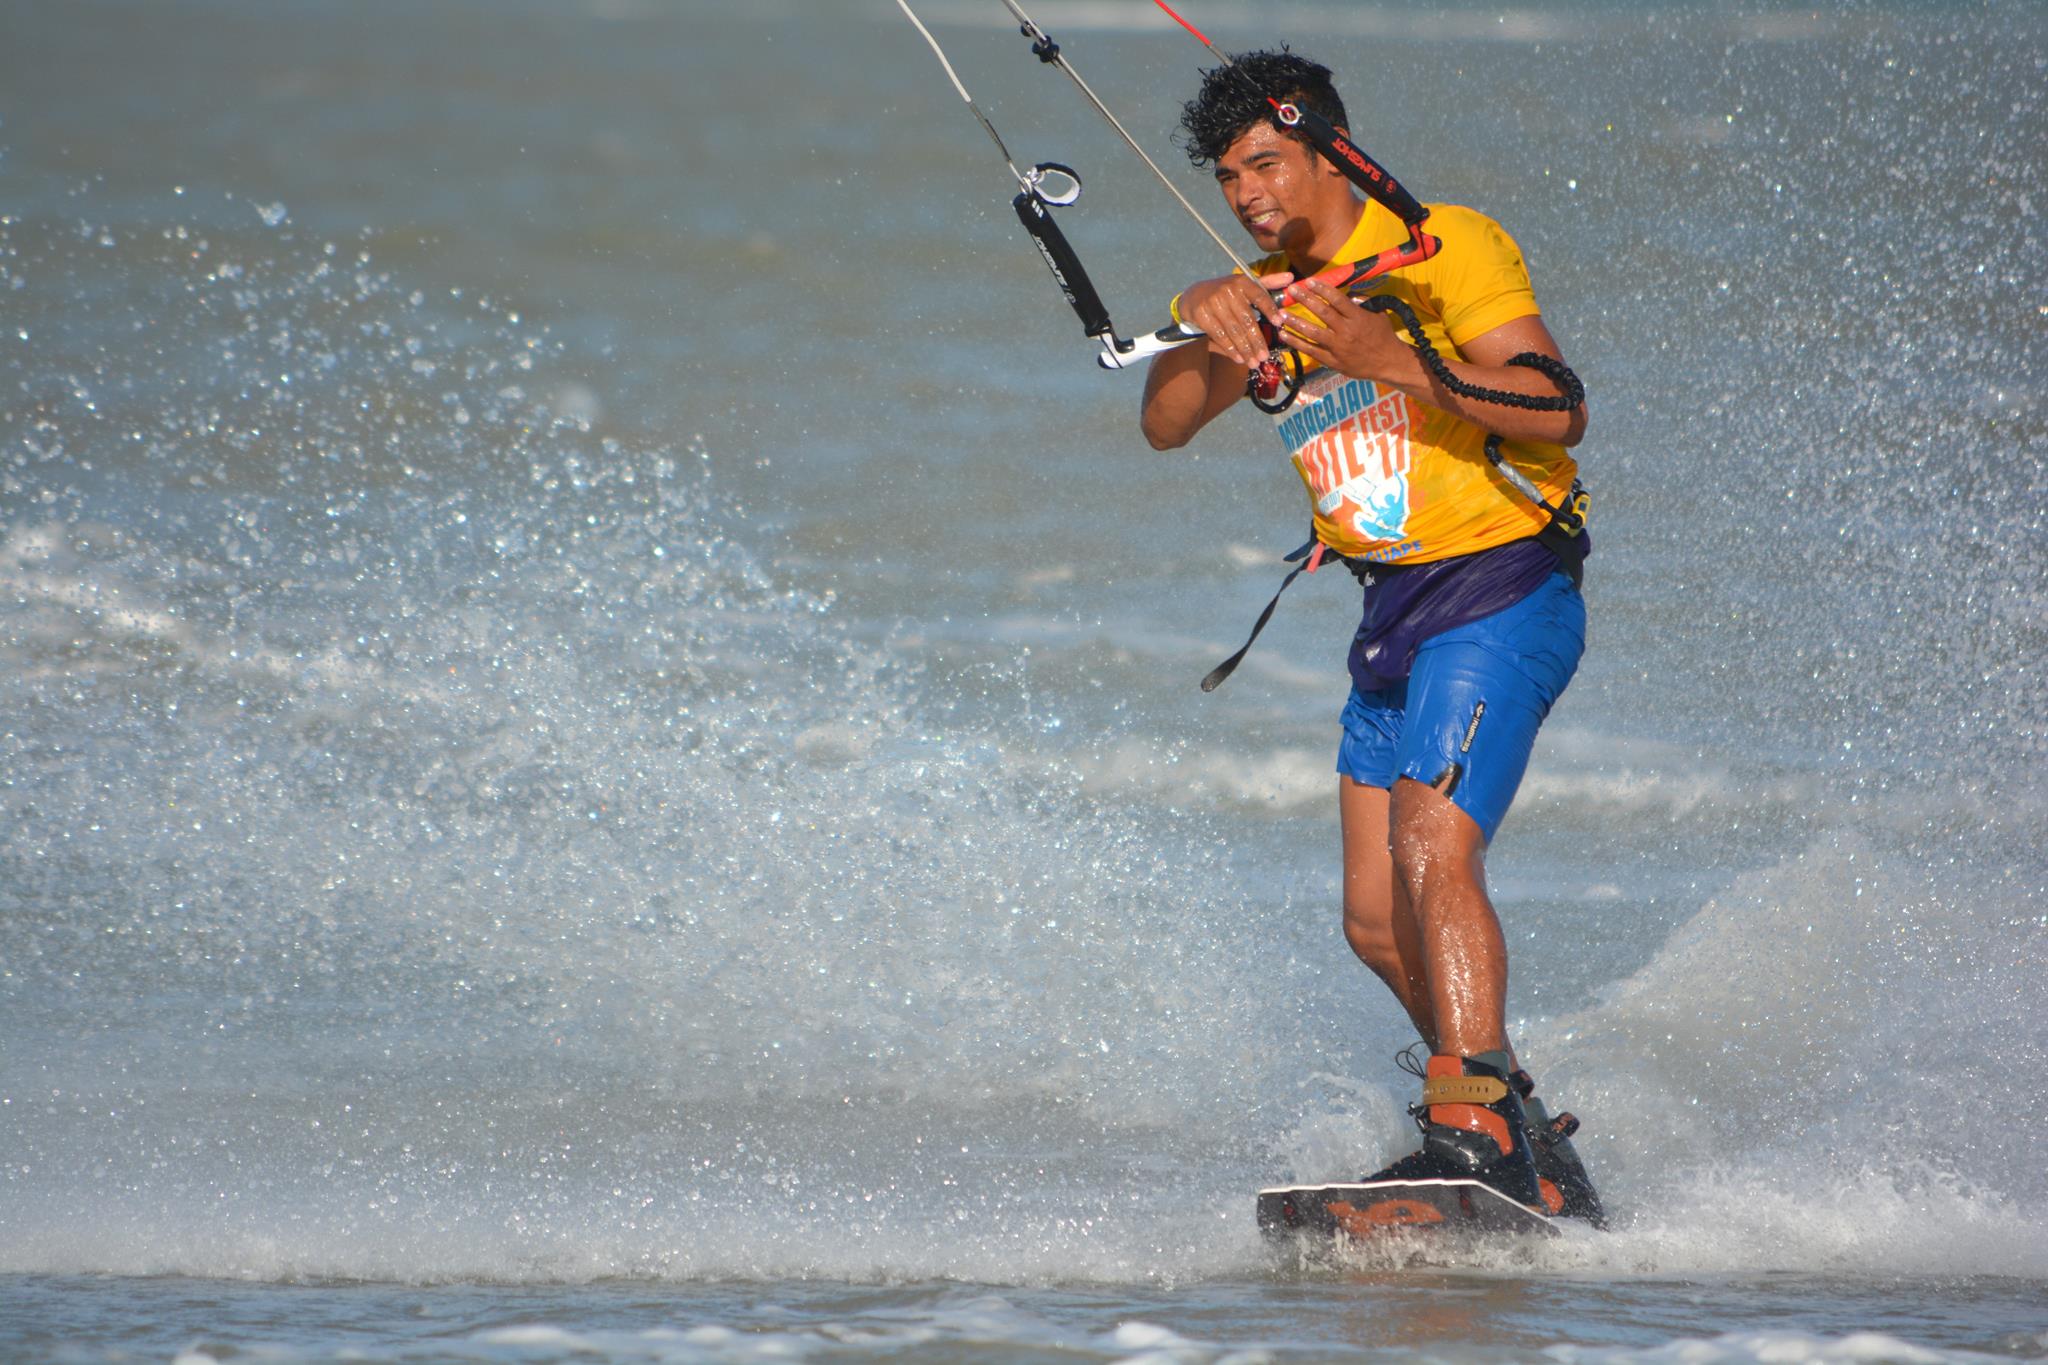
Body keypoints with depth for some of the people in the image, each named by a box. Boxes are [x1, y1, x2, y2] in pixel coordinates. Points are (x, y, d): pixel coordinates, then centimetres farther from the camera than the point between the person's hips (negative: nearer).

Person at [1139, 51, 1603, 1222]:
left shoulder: (1451, 249, -9)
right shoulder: (1263, 298, 13)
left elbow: (1556, 414, -20)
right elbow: (1167, 426, 0)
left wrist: (1386, 358, -28)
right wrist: (1203, 331, -20)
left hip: (1501, 592, -8)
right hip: (1395, 617, 8)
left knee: (1433, 857, -25)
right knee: (1379, 922, 4)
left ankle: (1477, 1135, -32)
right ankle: (1541, 1161, 16)